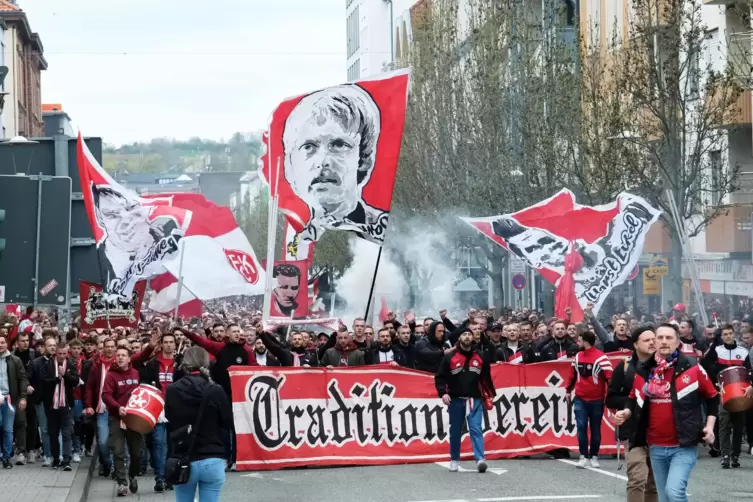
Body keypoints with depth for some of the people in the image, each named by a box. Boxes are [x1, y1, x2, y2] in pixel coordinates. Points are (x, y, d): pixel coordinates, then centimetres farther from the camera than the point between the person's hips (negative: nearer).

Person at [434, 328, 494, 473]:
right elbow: (440, 377, -2)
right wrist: (443, 393, -15)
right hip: (456, 400, -1)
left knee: (476, 428, -11)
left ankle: (480, 460, -19)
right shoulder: (449, 357, -1)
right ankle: (454, 460, 20)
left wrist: (490, 396, 14)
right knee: (455, 431, 7)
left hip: (475, 400, 1)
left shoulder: (479, 357, 9)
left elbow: (486, 378, 16)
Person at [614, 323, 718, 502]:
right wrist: (626, 412, -1)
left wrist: (709, 426, -3)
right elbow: (635, 401, 19)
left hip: (684, 446, -5)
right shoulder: (643, 372, 5)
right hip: (655, 447, 5)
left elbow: (712, 398, 7)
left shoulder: (693, 369, -4)